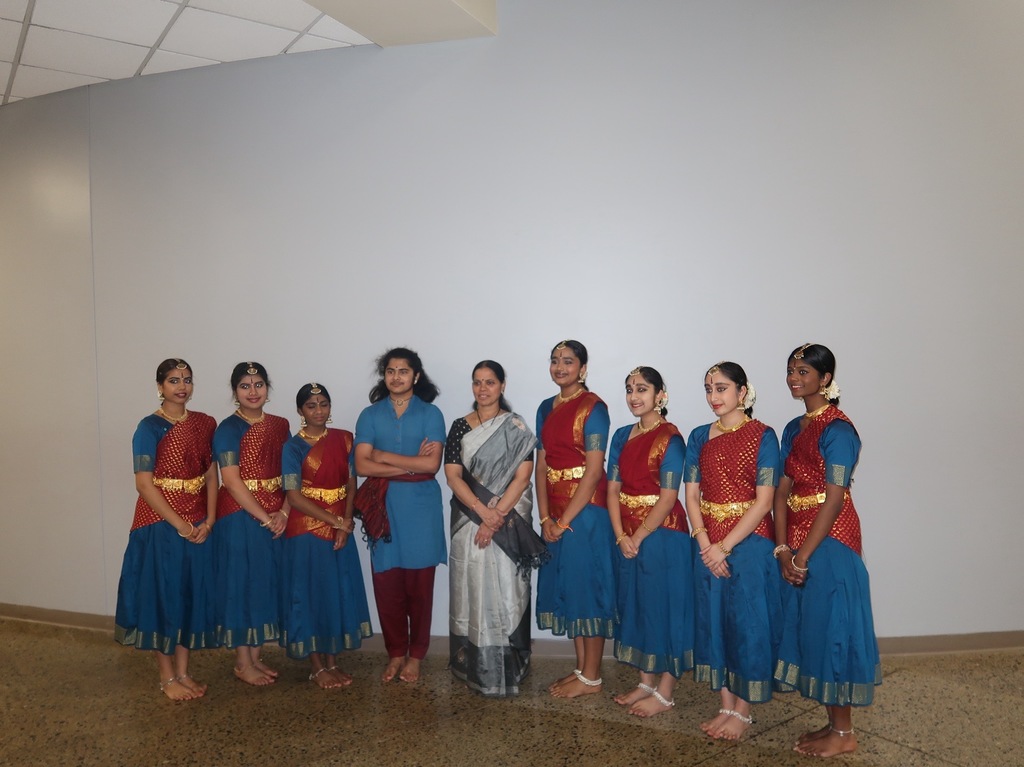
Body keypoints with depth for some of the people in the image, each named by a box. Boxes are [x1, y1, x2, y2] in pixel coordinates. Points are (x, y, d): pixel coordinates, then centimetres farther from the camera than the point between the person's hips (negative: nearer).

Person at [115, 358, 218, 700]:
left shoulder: (205, 424, 6)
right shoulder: (150, 427, -8)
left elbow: (212, 475, 6)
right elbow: (144, 483, -13)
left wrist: (209, 521, -5)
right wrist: (179, 524, -15)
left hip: (199, 525, 5)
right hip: (160, 522, -5)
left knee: (192, 594, 10)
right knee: (163, 595, 3)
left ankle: (183, 672, 23)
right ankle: (167, 678, 17)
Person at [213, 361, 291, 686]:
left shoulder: (280, 425, 8)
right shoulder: (228, 429, -8)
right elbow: (232, 481, -15)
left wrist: (283, 513, -9)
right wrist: (264, 517, -17)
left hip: (276, 518, 6)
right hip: (241, 517, -5)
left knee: (267, 583, 11)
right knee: (242, 584, 2)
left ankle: (255, 656, 25)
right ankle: (242, 663, 15)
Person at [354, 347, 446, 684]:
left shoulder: (430, 414, 2)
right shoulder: (370, 415, 6)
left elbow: (432, 464, -9)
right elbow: (362, 465, -5)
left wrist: (385, 457, -8)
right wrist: (411, 463, -11)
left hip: (420, 505, -1)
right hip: (383, 506, 2)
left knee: (419, 583, 2)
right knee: (386, 583, 2)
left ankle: (415, 655, 17)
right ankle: (395, 653, 18)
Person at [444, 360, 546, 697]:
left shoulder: (516, 428, 0)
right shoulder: (460, 426, 7)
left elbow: (523, 477, -8)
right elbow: (452, 475, -1)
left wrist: (496, 517, -16)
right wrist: (482, 510, -14)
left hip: (508, 523, -2)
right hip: (469, 520, 3)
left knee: (504, 591, -1)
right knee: (471, 590, 6)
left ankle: (504, 670, 10)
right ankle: (473, 667, 18)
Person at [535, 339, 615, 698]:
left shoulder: (593, 407, -10)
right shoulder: (546, 409, 11)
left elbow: (594, 471, -15)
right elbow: (541, 465, 7)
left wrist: (565, 520, -14)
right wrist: (545, 518, -3)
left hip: (585, 509, -7)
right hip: (555, 512, 7)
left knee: (587, 587, 1)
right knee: (566, 588, 12)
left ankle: (591, 677, 13)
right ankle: (580, 667, 26)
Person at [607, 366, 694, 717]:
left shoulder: (670, 438, -11)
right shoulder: (622, 437, 8)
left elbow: (668, 498, -16)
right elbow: (613, 488, 4)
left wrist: (639, 537, -14)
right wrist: (621, 536, -7)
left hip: (661, 534, -7)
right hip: (628, 536, 7)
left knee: (664, 606, 2)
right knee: (636, 605, 13)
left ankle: (665, 691, 14)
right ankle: (646, 681, 28)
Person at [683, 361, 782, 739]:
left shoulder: (762, 436, -6)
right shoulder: (700, 437, 7)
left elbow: (763, 501, -11)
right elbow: (691, 496, 4)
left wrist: (725, 545, -15)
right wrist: (705, 543, -10)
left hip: (749, 542, -4)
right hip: (709, 545, 5)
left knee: (747, 621, 1)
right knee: (714, 620, 10)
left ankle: (743, 711, 16)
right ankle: (726, 705, 23)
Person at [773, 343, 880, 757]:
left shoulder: (838, 429, -13)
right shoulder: (793, 429, 12)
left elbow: (834, 499, -18)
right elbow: (783, 490, 6)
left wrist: (803, 554, -18)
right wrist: (782, 547, -4)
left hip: (830, 540, -8)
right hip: (797, 542, 8)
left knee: (830, 628, 0)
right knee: (806, 627, 12)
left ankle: (844, 733, 15)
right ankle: (832, 723, 26)